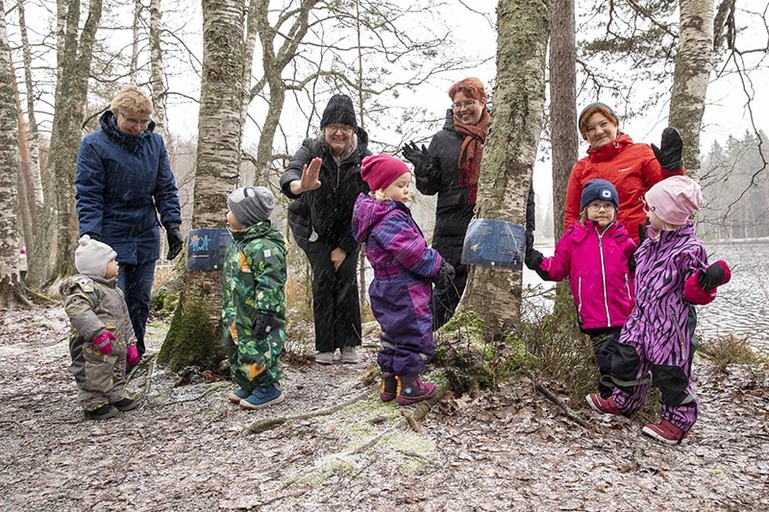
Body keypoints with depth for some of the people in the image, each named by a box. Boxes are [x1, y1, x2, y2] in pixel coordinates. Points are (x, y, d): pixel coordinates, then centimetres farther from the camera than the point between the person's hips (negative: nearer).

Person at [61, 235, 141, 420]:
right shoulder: (84, 286, -15)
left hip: (117, 347, 10)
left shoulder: (114, 289, 17)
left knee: (117, 373, 20)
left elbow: (125, 320, 20)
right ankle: (94, 404, 11)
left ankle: (117, 396, 34)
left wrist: (131, 343, 19)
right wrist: (98, 332, -39)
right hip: (94, 350, -10)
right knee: (95, 376, -3)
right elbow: (77, 310, -32)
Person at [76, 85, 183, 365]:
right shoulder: (94, 144, -8)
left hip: (147, 238, 4)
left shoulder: (155, 142, 4)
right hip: (111, 239, -4)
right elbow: (88, 196, -10)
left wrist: (172, 225, 0)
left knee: (140, 304, 12)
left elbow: (166, 189, 8)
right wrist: (90, 237, -17)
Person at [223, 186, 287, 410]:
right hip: (238, 316, 11)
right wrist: (228, 311, 25)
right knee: (238, 350, 18)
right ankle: (248, 386, 33)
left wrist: (265, 315, -25)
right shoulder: (238, 243, 12)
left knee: (258, 351, -3)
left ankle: (269, 388, 14)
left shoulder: (264, 246, -21)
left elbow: (270, 285, -24)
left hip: (256, 317, -10)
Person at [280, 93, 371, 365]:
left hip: (348, 231, 1)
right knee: (323, 277, -10)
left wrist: (345, 247, -16)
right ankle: (324, 345, -1)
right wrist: (301, 185, -66)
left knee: (347, 278, -8)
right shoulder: (311, 149, -20)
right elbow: (288, 175, -40)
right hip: (313, 228, -1)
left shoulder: (364, 159, -19)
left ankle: (348, 343, 4)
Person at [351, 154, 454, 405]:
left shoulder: (378, 213, 11)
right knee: (414, 335, 3)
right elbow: (412, 253, -26)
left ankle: (389, 383, 31)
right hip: (404, 292, -11)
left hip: (388, 289, 11)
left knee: (394, 335, 20)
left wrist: (435, 263, 4)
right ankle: (408, 387, 15)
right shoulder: (390, 219, -22)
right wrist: (438, 266, -11)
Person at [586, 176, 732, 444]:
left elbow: (694, 292, -17)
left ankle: (679, 420, 20)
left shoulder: (689, 248, -15)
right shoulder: (650, 241, 9)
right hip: (642, 316, 8)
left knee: (670, 370, 2)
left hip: (671, 323, -8)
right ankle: (624, 401, 36)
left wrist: (712, 275, -31)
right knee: (627, 358, 14)